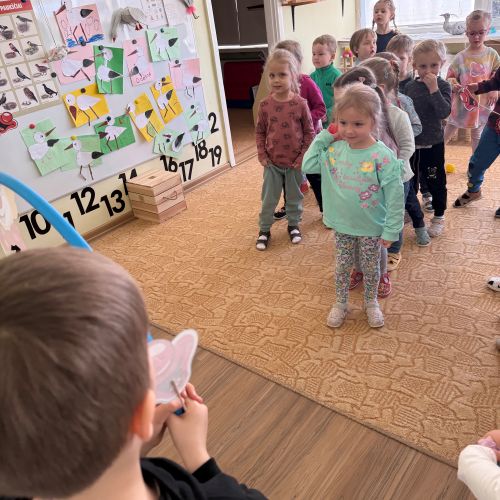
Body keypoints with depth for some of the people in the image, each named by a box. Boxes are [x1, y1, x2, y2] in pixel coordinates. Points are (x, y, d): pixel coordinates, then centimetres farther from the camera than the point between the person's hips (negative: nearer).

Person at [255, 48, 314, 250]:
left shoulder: (300, 104, -11)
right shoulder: (265, 104, -7)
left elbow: (309, 132, -4)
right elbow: (259, 131, 4)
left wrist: (303, 156, -8)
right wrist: (262, 155, -4)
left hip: (295, 162, -1)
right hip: (272, 162, 1)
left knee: (294, 196, 15)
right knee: (269, 198, 10)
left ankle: (293, 225, 35)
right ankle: (264, 229, 25)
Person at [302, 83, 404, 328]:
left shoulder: (383, 157, -23)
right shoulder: (334, 149, -8)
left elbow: (394, 198, -18)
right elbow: (308, 165, -3)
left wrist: (391, 230, -14)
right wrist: (322, 137, -7)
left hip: (371, 228, -3)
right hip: (342, 225, 3)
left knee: (370, 268, 18)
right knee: (342, 266, 19)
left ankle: (371, 302, 42)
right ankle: (340, 303, 40)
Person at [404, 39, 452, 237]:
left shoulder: (443, 86, -9)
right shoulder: (410, 86, 2)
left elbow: (444, 112, -24)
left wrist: (433, 88, -29)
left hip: (433, 144, -4)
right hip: (410, 143, 4)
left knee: (435, 181, 7)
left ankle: (439, 217, 21)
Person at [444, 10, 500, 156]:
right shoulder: (460, 57, -10)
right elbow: (451, 76, -4)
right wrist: (452, 84, -26)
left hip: (482, 103, 2)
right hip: (462, 102, -2)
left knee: (477, 134, 16)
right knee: (449, 130, 12)